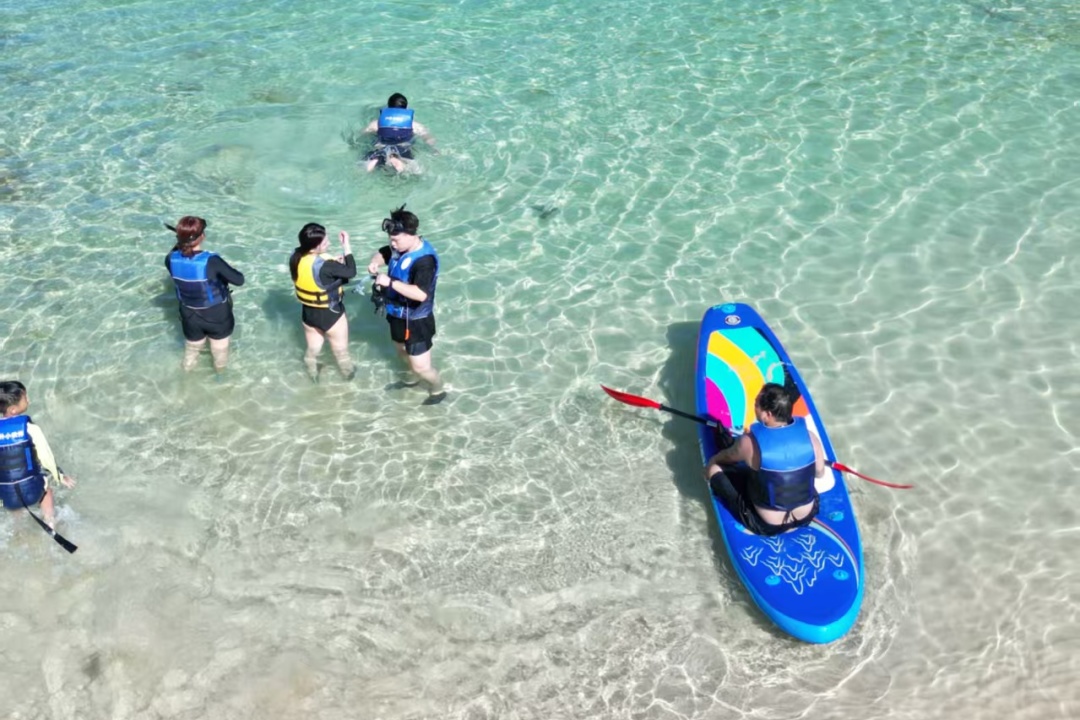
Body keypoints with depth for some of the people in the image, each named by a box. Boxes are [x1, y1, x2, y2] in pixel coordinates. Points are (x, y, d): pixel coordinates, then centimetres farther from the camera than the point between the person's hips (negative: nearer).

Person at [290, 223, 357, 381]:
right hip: (331, 314, -6)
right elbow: (351, 272, -26)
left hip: (308, 312, 6)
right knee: (341, 350, 23)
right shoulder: (324, 265, -36)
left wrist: (334, 263, -7)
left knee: (312, 349, 29)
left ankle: (313, 374, 51)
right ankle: (349, 373, 46)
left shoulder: (296, 257, -14)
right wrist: (346, 245, -22)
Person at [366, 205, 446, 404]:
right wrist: (375, 262, -10)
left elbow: (420, 294, -40)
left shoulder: (424, 260, -32)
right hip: (398, 314, 9)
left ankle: (438, 390, 31)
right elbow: (382, 252, 14)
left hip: (416, 320, -9)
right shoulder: (399, 247, -6)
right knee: (403, 353, 31)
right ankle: (412, 378, 58)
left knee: (421, 367, 2)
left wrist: (390, 282, -37)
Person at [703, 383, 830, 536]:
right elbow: (820, 474, 2)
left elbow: (727, 458, -1)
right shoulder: (809, 436, -16)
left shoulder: (750, 442, -24)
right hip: (807, 516, 4)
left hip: (766, 525, -4)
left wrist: (714, 459, 22)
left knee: (713, 466, 7)